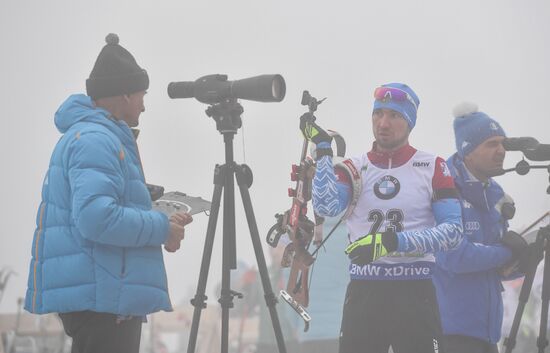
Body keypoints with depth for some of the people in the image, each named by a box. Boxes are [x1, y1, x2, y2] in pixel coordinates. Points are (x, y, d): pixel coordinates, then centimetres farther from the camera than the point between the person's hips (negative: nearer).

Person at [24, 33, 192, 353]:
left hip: (108, 298, 11)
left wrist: (163, 224, 13)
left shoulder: (88, 135, 21)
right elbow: (96, 217, -25)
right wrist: (162, 229, -13)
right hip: (102, 298, -11)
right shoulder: (95, 139, -12)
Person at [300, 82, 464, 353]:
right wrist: (323, 149, -13)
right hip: (363, 292, 2)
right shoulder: (353, 169, 8)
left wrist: (396, 242, -18)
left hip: (414, 293, -2)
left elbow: (453, 231, -7)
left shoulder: (433, 168, 3)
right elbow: (327, 207, -12)